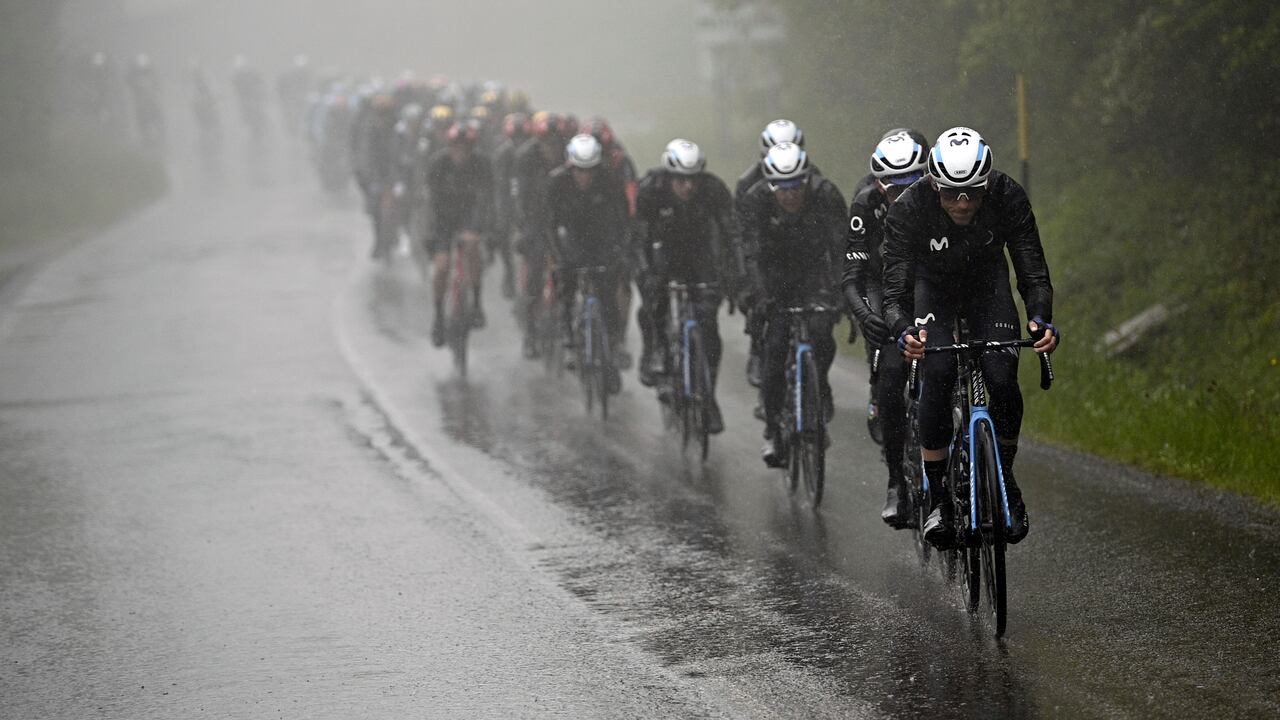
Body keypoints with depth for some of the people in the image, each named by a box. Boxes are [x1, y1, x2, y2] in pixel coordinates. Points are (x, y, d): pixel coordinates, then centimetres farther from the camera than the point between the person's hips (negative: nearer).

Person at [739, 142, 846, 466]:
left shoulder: (826, 194, -25)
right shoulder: (756, 199, -23)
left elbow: (841, 245, -27)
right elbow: (752, 252, -26)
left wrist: (844, 291, -39)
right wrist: (759, 294, -40)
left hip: (815, 268, 0)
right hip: (776, 268, 0)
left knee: (820, 330, -25)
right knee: (775, 345, -12)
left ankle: (819, 383, 6)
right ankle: (773, 428, -4)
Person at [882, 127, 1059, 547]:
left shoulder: (1009, 198, -30)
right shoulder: (909, 209, -33)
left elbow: (1034, 273, -28)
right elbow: (895, 291, -34)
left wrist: (1040, 319, -48)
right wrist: (905, 331, -55)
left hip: (988, 286, 1)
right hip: (932, 287, -1)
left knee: (1002, 379, -19)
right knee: (937, 374, -23)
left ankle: (1004, 477, 6)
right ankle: (939, 497, -12)